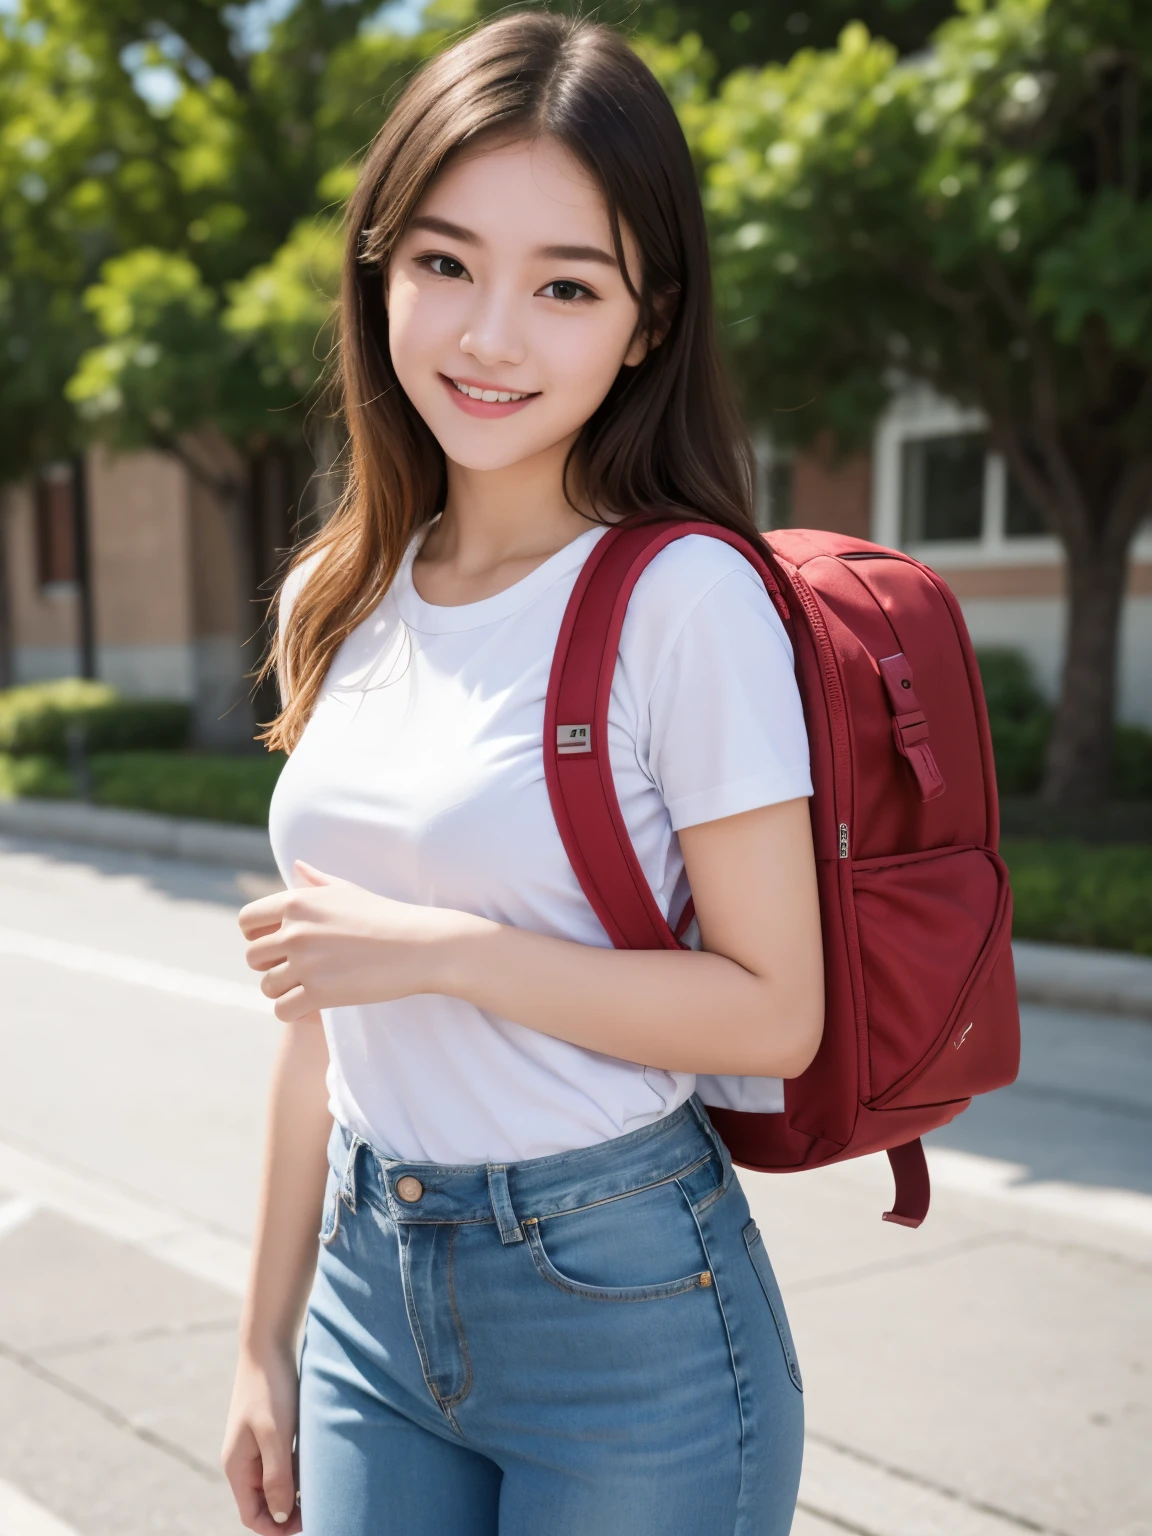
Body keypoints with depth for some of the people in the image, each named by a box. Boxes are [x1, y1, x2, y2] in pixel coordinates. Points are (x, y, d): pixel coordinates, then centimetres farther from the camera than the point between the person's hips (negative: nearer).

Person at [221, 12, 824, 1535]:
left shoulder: (686, 597, -15)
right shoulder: (342, 602, 2)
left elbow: (774, 1010, -14)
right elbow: (320, 1007, 7)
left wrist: (445, 948, -21)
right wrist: (270, 1337, 10)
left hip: (629, 1310, -5)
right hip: (370, 1294, 5)